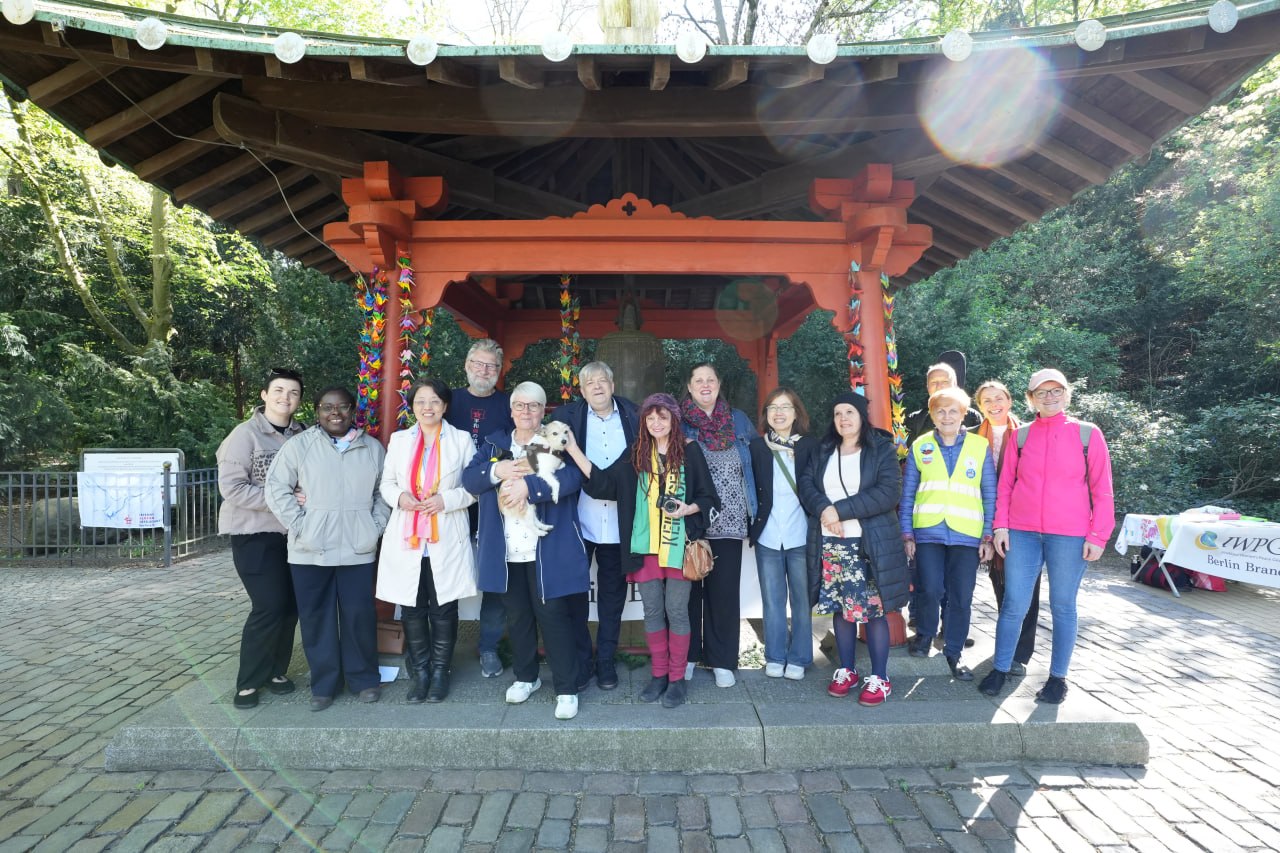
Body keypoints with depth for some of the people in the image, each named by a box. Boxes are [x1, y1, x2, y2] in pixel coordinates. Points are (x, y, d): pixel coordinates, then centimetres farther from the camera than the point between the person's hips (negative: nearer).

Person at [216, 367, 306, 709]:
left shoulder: (301, 436, 3)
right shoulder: (246, 434, -9)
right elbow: (231, 486, -15)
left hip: (292, 534, 5)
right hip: (255, 534, -4)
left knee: (290, 605, 9)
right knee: (269, 607, -7)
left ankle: (275, 670, 28)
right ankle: (248, 681, 12)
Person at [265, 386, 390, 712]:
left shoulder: (373, 448, 8)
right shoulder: (299, 445, 0)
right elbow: (276, 488, -1)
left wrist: (376, 526, 1)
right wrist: (299, 525, -8)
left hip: (357, 548, 1)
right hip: (310, 550, -1)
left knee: (359, 614, 5)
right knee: (316, 617, 8)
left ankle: (364, 678, 23)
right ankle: (324, 684, 23)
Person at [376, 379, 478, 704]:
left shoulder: (461, 440, 4)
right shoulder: (399, 439, 11)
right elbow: (386, 483, 12)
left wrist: (446, 500, -13)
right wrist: (399, 496, -10)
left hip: (446, 539, -2)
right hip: (406, 538, 2)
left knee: (443, 609, 4)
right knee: (411, 609, 7)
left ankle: (440, 671, 21)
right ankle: (420, 673, 23)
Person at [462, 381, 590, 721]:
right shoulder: (494, 444, 12)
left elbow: (572, 477, -17)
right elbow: (469, 478, 0)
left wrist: (528, 484, -27)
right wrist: (497, 471, -19)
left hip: (548, 550, -4)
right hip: (506, 550, 4)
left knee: (553, 615, -2)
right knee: (517, 616, 16)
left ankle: (566, 689, 10)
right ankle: (525, 677, 34)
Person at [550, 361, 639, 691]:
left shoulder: (632, 415, 4)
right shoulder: (568, 416, 1)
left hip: (617, 524, 1)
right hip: (579, 521, -1)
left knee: (613, 594, 13)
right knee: (575, 592, 7)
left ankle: (606, 661, 29)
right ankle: (579, 661, 24)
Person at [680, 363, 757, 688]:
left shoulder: (738, 420, 9)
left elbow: (755, 461, 13)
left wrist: (752, 510, 6)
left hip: (729, 522, 1)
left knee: (724, 590, 4)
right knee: (689, 587, 6)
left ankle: (723, 661, 15)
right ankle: (686, 655, 20)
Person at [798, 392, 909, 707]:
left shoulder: (882, 449, -2)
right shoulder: (823, 451, 12)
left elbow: (888, 492, -14)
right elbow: (805, 483, 2)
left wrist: (841, 510, -18)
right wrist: (823, 509, -18)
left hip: (870, 545, -4)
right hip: (830, 544, 4)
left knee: (873, 609, -1)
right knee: (840, 608, 11)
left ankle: (879, 678, 12)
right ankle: (846, 670, 25)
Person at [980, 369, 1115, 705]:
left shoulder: (1087, 434, 3)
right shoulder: (1020, 435, 7)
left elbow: (1102, 490, 2)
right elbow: (1005, 485, 9)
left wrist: (1098, 535, -3)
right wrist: (1000, 525, 1)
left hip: (1069, 535, -1)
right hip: (1022, 533, 1)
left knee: (1062, 606, 7)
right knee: (1014, 604, 2)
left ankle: (1058, 677, 21)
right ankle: (1000, 669, 15)